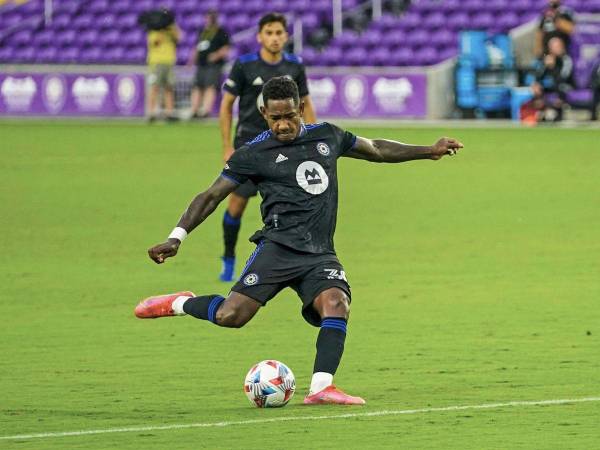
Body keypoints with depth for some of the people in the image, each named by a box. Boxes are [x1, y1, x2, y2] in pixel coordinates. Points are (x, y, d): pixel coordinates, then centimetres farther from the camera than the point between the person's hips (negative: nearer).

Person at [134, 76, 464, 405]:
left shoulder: (327, 136, 15)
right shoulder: (254, 154, 3)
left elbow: (376, 150, 31)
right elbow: (211, 196, 6)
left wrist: (429, 151, 31)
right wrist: (176, 237, -3)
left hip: (321, 254, 4)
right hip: (279, 248, -4)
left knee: (337, 304, -26)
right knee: (231, 316, -19)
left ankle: (321, 387, -29)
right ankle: (180, 304, 10)